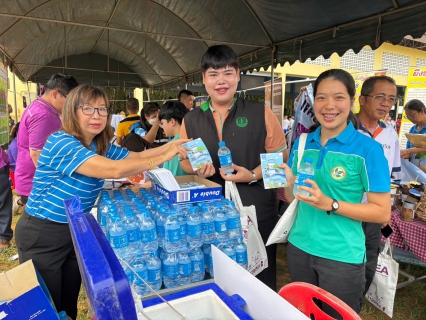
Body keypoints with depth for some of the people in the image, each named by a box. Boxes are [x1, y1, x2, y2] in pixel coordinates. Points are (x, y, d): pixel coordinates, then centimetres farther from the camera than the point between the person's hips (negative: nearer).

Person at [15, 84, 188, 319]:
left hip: (76, 231, 8)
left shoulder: (101, 147, 1)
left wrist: (170, 146, -12)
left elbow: (136, 156, 5)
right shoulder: (61, 142, -25)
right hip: (42, 234, -7)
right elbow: (114, 170, -36)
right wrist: (164, 157, -30)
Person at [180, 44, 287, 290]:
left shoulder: (260, 113, -5)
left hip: (257, 211, -2)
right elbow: (185, 162, 12)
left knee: (260, 280, 15)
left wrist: (253, 175, -16)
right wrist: (197, 169, -11)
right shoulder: (192, 119, 4)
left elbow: (280, 155, 0)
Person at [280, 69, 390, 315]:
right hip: (299, 247, 5)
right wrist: (288, 184, -14)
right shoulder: (302, 143, 1)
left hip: (342, 256, -4)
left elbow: (383, 213, -12)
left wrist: (330, 204, -23)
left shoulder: (368, 149, -12)